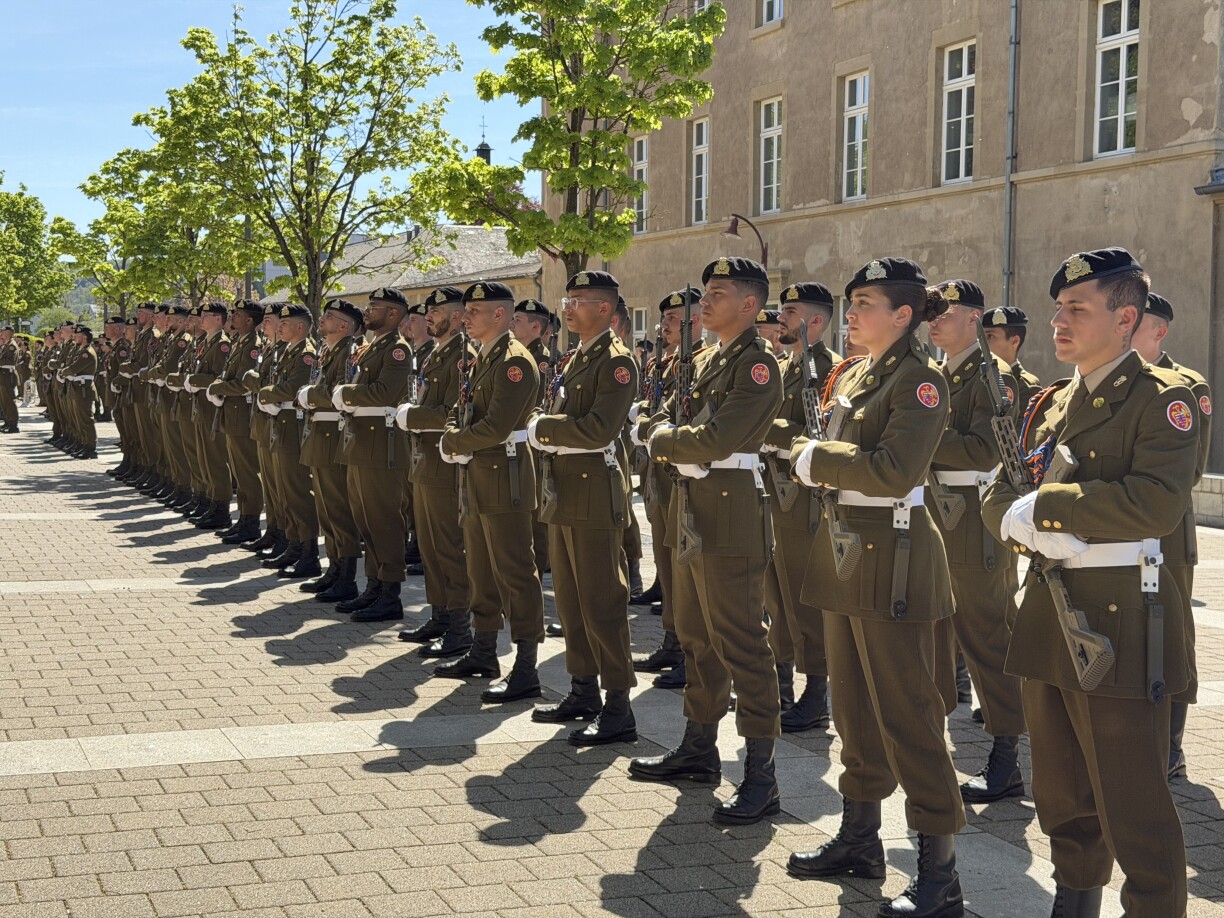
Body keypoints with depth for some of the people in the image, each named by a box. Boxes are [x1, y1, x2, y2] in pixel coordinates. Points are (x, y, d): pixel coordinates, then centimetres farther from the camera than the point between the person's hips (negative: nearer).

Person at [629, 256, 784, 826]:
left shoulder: (757, 364, -12)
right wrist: (667, 433, -5)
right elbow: (657, 420, 17)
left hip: (730, 513, -9)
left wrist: (664, 441, -7)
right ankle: (699, 747, 29)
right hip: (690, 508, 9)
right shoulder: (707, 360, 17)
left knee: (740, 642, -7)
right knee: (696, 635, 17)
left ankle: (761, 776, -2)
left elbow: (719, 438, -23)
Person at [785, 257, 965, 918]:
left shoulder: (919, 380, -13)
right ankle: (860, 838, 31)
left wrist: (817, 459, -14)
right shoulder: (851, 376, 13)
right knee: (853, 705, 17)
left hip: (892, 555, -9)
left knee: (906, 713, -5)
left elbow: (894, 470, -25)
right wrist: (812, 456, -2)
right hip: (845, 548, 9)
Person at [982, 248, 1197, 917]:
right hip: (1048, 614, 7)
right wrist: (1019, 523, -11)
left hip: (1119, 623, -7)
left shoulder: (1161, 398, -9)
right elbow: (999, 497, 12)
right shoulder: (1051, 406, 13)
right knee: (1063, 800, 18)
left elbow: (1156, 502, -24)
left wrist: (1041, 507, -19)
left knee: (1133, 811, 0)